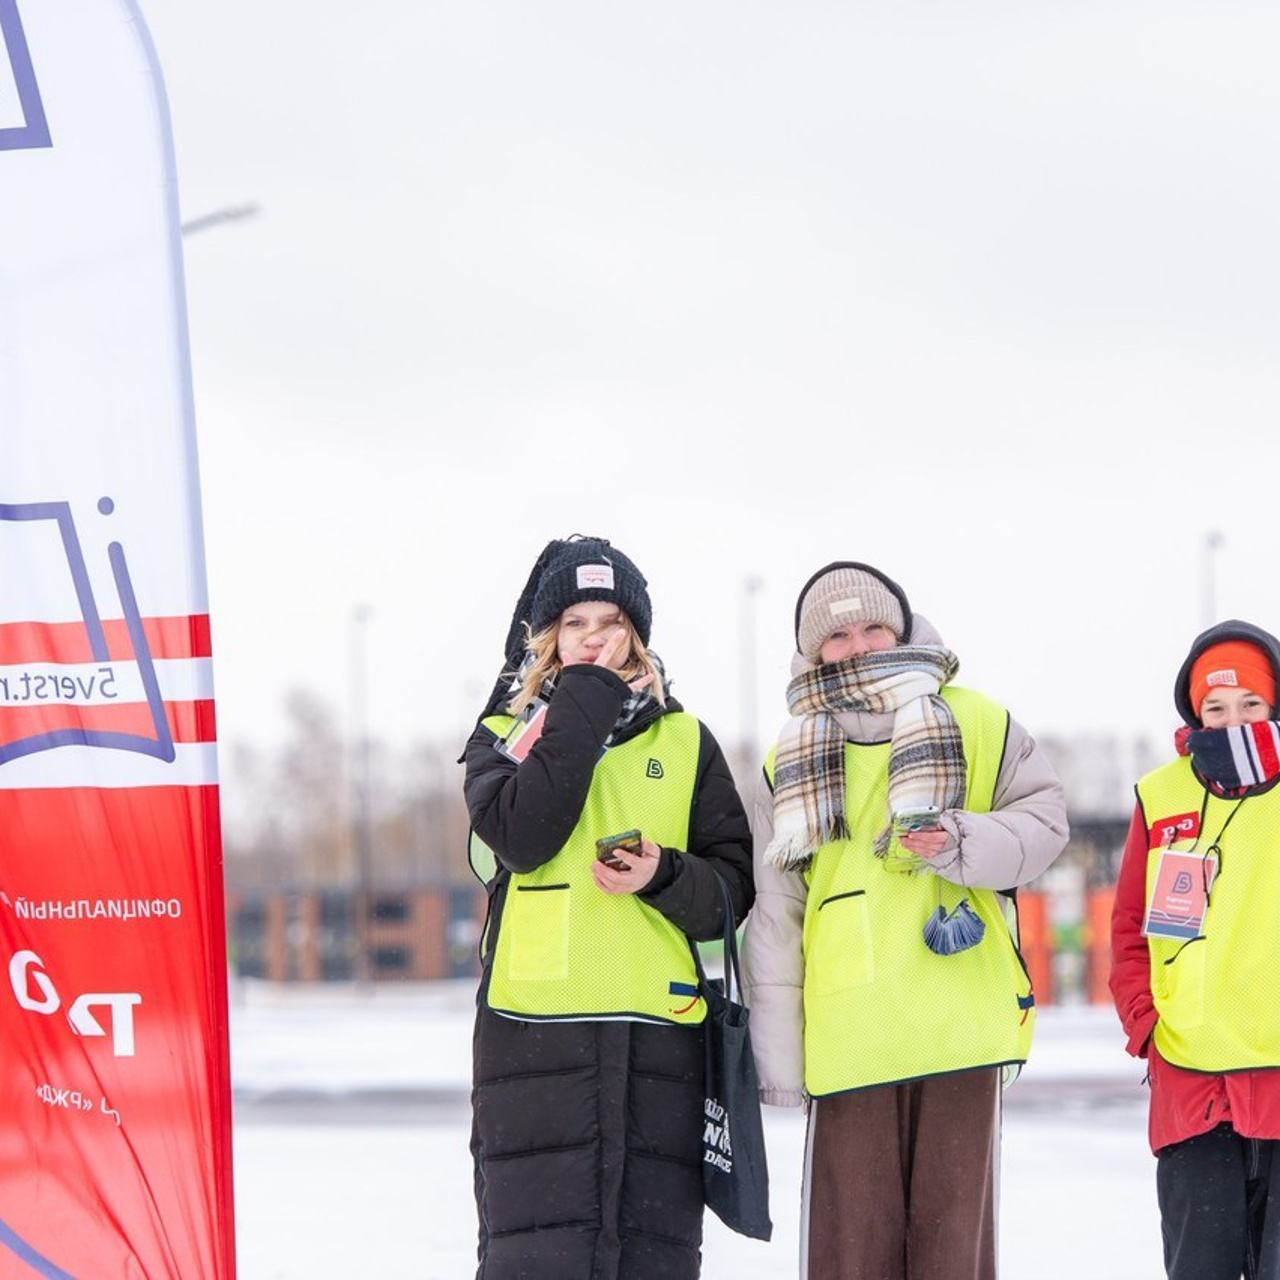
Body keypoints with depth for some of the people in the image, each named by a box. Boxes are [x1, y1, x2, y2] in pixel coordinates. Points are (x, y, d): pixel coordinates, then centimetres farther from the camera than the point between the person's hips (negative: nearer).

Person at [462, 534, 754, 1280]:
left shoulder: (684, 741, 13)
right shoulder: (508, 734, 9)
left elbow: (733, 886, 9)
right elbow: (521, 833, -13)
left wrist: (664, 877, -12)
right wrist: (584, 707, -9)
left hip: (659, 1027, 2)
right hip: (535, 1023, -2)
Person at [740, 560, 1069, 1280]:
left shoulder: (977, 726, 7)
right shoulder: (793, 764, 10)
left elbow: (1044, 821, 4)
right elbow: (772, 922, 10)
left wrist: (962, 844, -15)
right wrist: (777, 1056, 5)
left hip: (962, 1025, -1)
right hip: (848, 1040, 1)